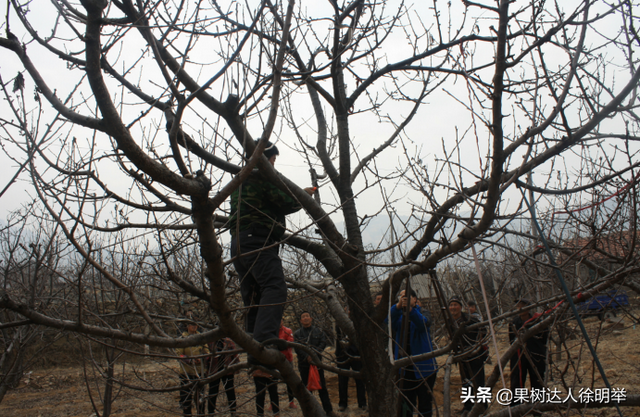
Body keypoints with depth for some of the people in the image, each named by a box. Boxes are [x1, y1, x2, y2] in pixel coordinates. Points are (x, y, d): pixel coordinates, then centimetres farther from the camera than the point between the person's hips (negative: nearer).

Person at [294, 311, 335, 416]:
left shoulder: (318, 331, 9)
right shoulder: (297, 334, 7)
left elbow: (323, 343, -2)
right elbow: (297, 348, -4)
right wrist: (307, 357, -18)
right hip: (304, 364, 0)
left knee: (322, 387, 1)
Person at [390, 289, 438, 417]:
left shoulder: (423, 313, 3)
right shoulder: (398, 315, 8)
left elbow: (423, 323, -22)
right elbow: (389, 321, -16)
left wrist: (410, 308, -37)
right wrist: (398, 306, -32)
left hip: (424, 367, -2)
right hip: (405, 368, 2)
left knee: (424, 405, 2)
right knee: (406, 405, 5)